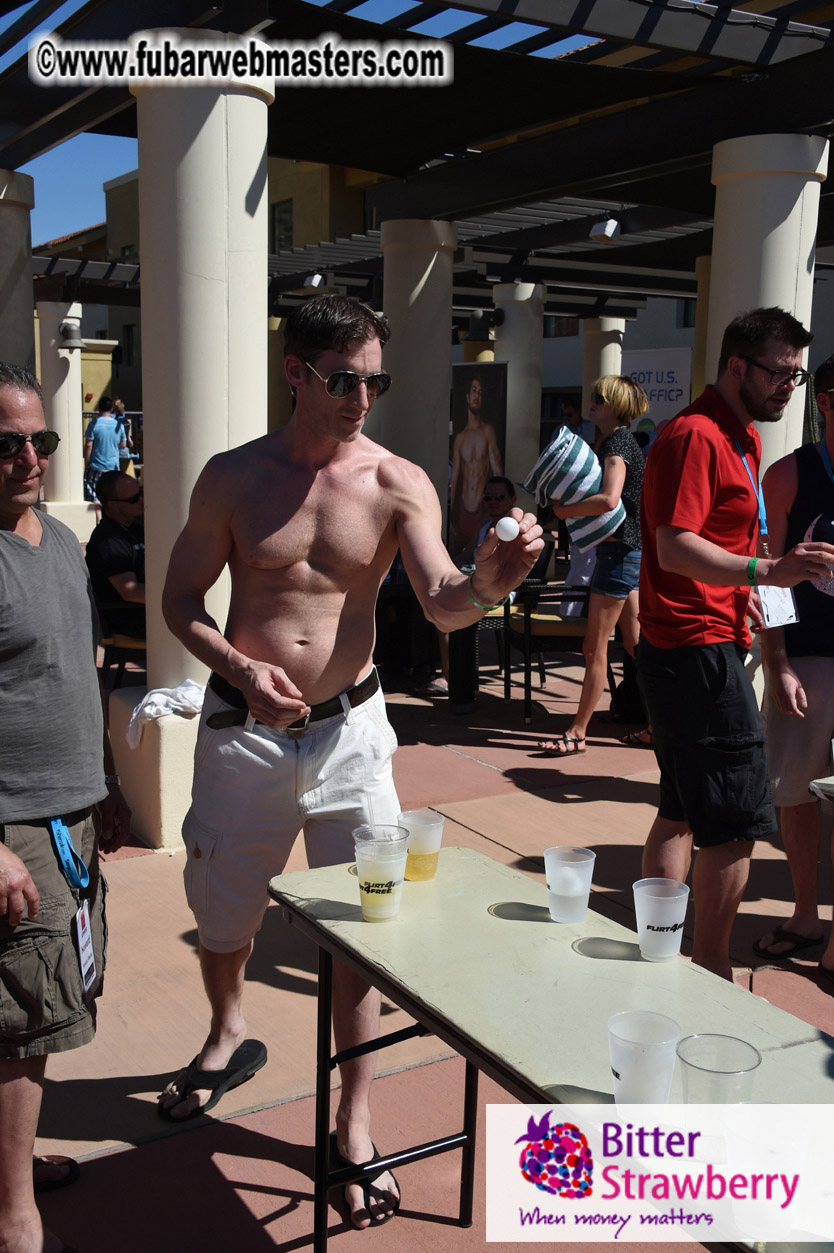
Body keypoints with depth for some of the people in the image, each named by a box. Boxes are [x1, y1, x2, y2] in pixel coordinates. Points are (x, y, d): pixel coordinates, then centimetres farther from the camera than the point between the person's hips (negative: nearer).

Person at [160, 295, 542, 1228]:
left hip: (349, 729, -1)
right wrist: (240, 668, -16)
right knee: (220, 912, 17)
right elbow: (180, 600, 1)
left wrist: (487, 583, -38)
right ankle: (227, 1033, 50)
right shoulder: (234, 477, -4)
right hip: (244, 728, 1)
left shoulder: (399, 485, -6)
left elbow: (442, 606, -15)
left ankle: (354, 1126, 22)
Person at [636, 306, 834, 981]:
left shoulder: (742, 437, 20)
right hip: (699, 651, -11)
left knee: (683, 813, 14)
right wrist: (767, 571, -33)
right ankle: (712, 974, 5)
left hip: (700, 647, 11)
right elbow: (674, 547, -24)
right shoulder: (695, 436, -14)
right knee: (737, 822, -6)